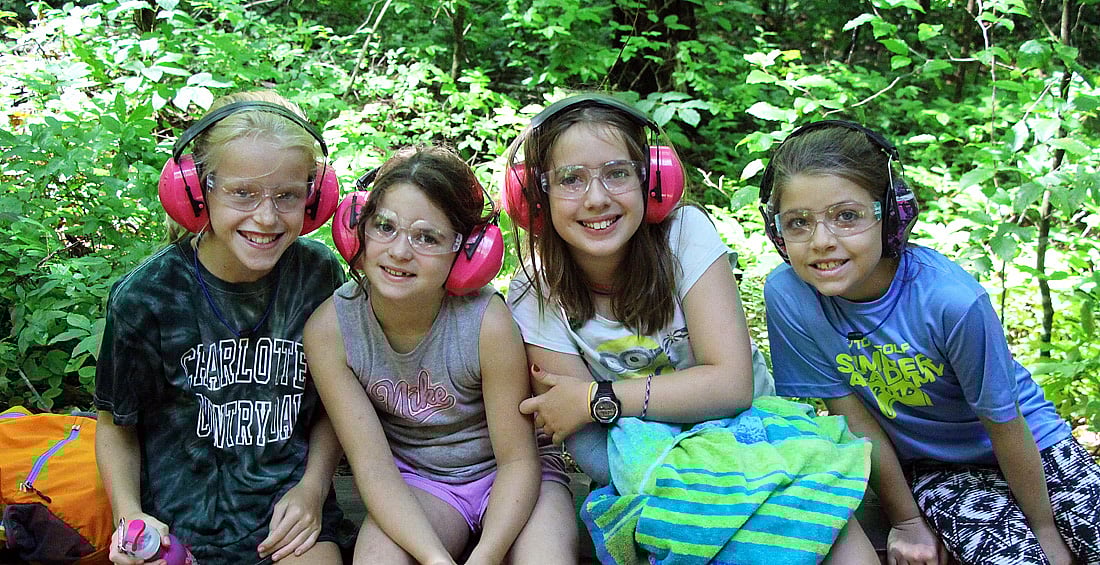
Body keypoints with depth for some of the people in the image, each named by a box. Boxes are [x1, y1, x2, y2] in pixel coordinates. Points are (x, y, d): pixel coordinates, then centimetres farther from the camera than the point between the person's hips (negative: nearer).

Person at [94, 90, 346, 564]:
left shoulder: (319, 274, -5)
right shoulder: (145, 297, -11)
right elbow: (116, 424, 3)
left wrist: (313, 488, -4)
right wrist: (130, 516, -12)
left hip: (289, 512, 1)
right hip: (178, 521, -1)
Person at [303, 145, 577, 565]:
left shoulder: (487, 321, -25)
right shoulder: (329, 329, -18)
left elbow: (519, 459, -16)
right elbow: (372, 466, -17)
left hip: (505, 478, -1)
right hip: (413, 485, 2)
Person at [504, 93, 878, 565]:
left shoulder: (685, 233, -11)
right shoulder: (535, 299, -9)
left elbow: (732, 382, -16)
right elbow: (596, 458, -11)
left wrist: (597, 400, -19)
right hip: (641, 472, 2)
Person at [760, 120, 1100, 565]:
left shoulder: (952, 300, -30)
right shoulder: (788, 295, -22)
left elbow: (1005, 424, -16)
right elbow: (854, 417, -11)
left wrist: (1046, 529, -4)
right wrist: (906, 522, -3)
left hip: (1032, 445, 0)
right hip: (933, 469, 0)